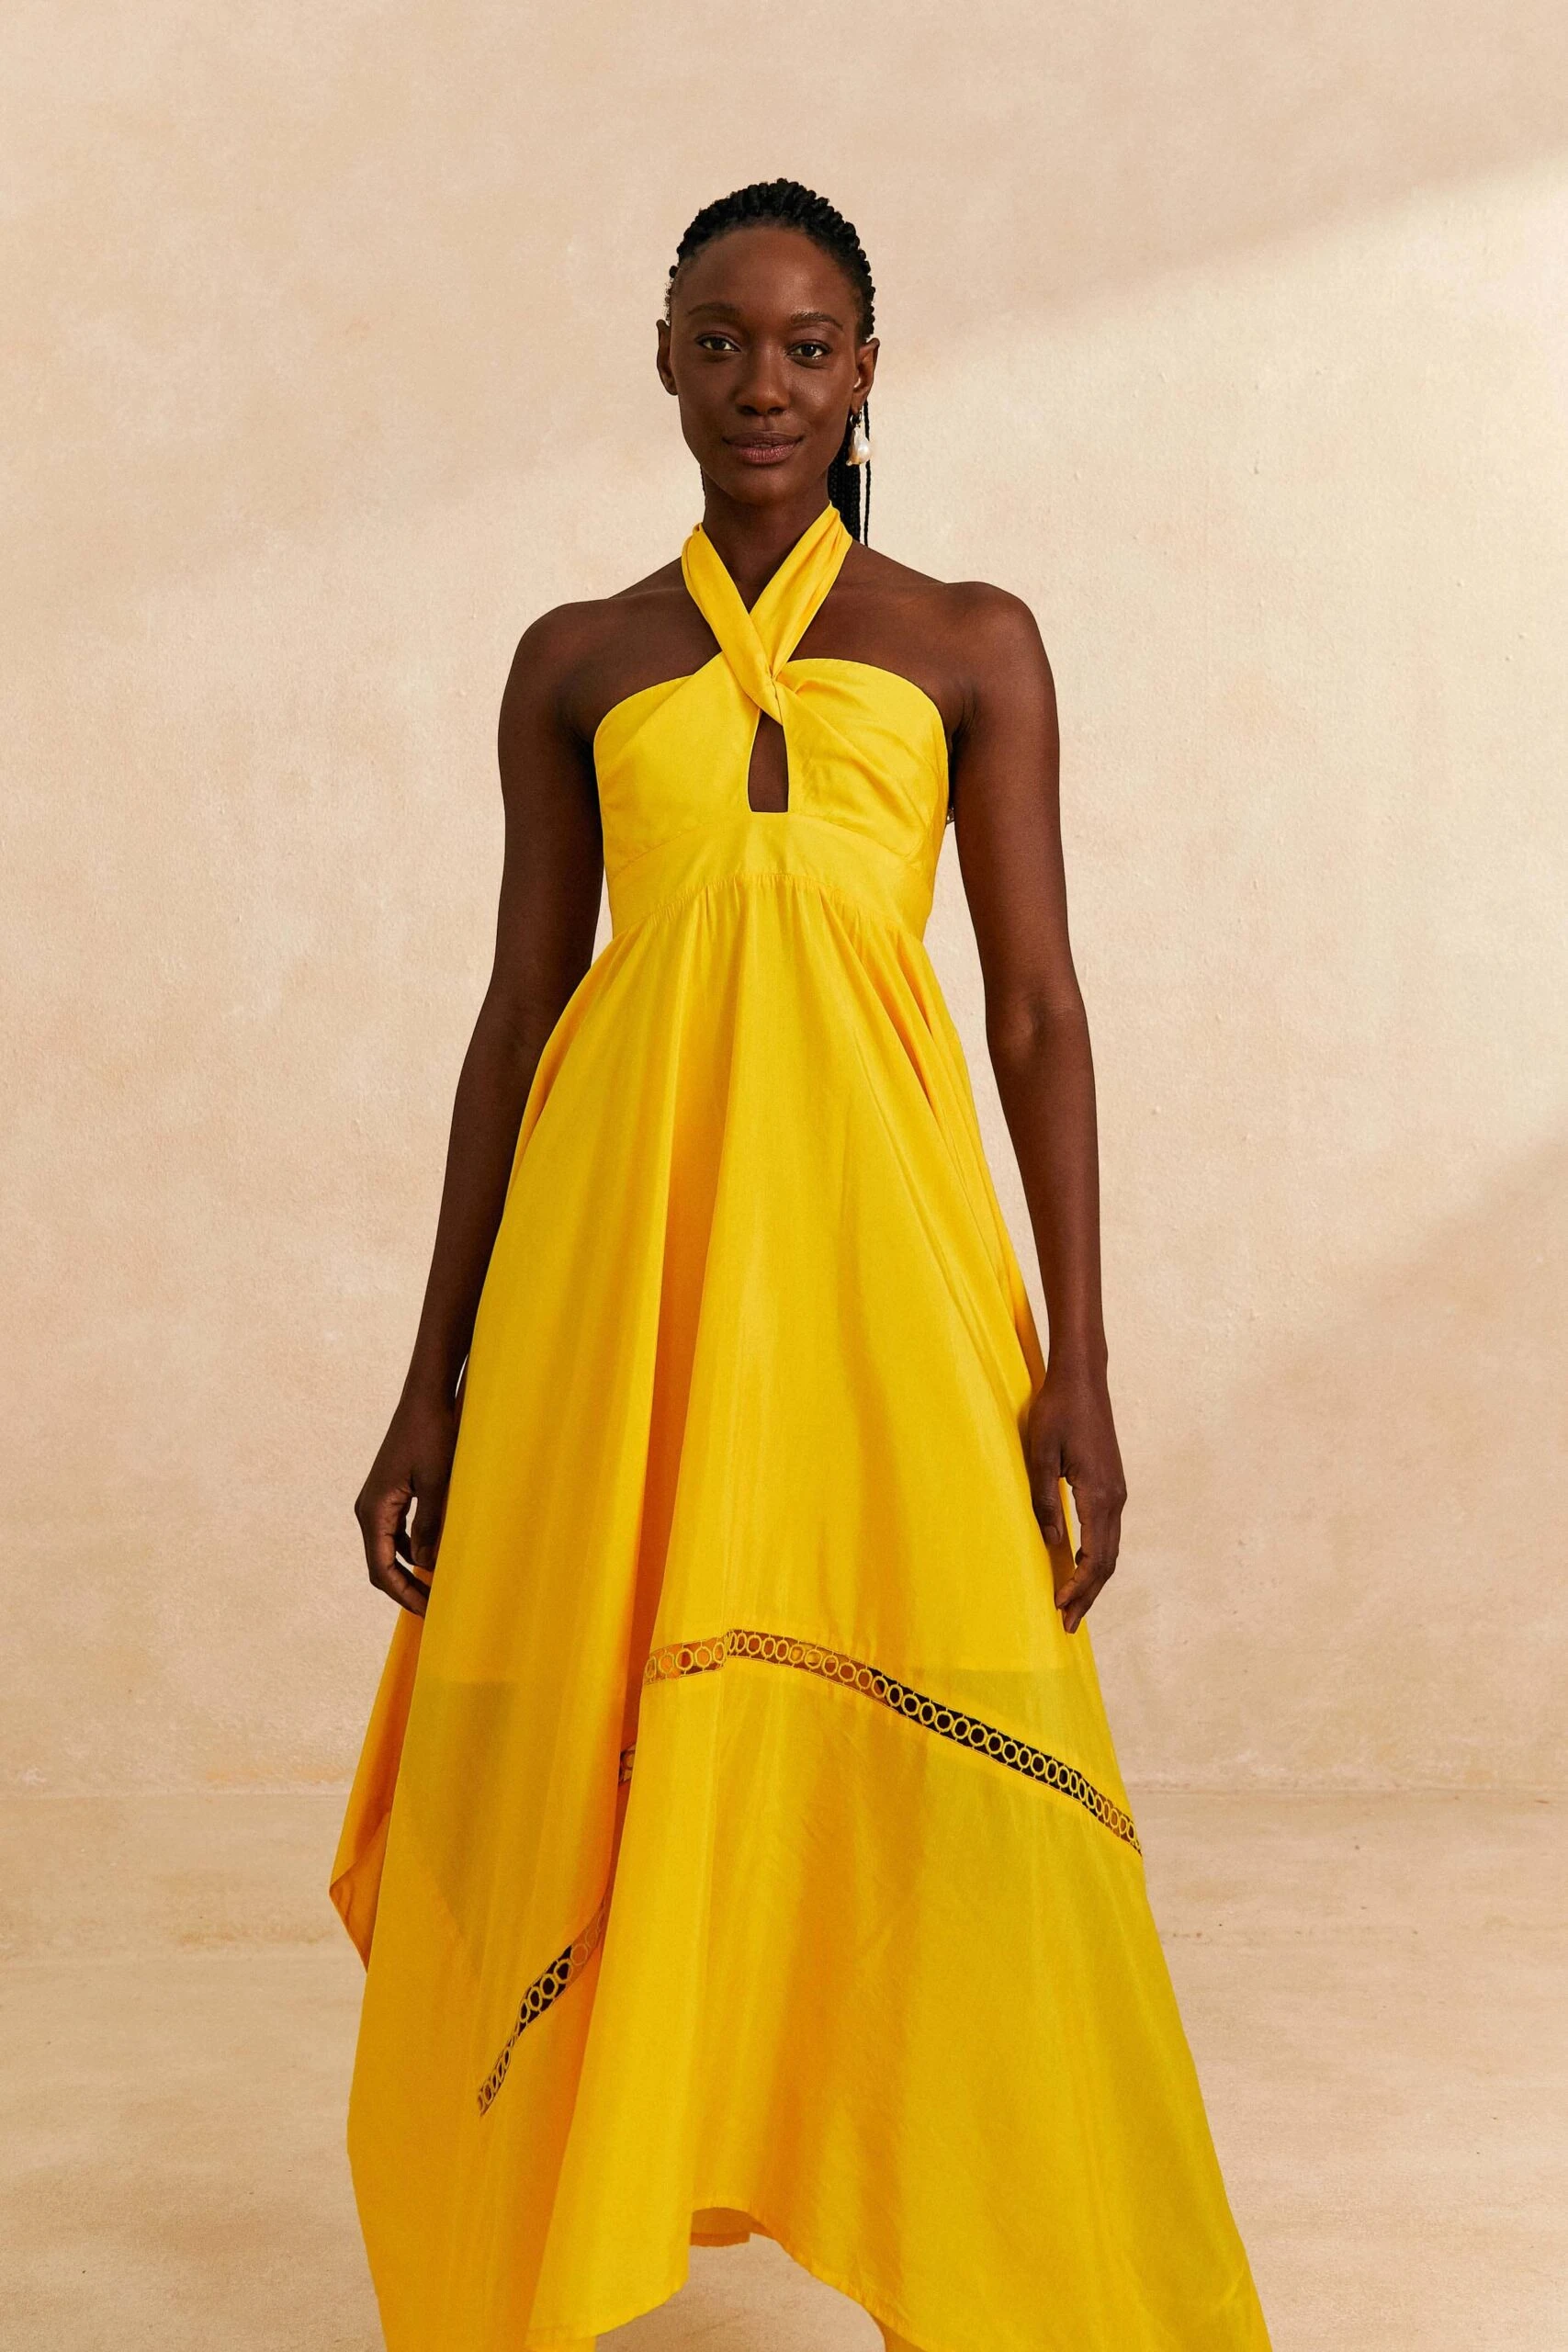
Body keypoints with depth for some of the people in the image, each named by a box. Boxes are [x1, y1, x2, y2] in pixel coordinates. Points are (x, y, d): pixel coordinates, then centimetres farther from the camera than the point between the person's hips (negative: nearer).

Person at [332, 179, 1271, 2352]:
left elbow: (1039, 1009, 5)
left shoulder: (971, 645, 10)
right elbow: (519, 1010, 12)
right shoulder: (576, 663, 13)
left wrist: (1077, 1361, -5)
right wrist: (433, 1378, 8)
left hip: (877, 1219, -1)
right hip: (616, 1228, 1)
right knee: (573, 1785, 4)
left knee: (936, 1785, -3)